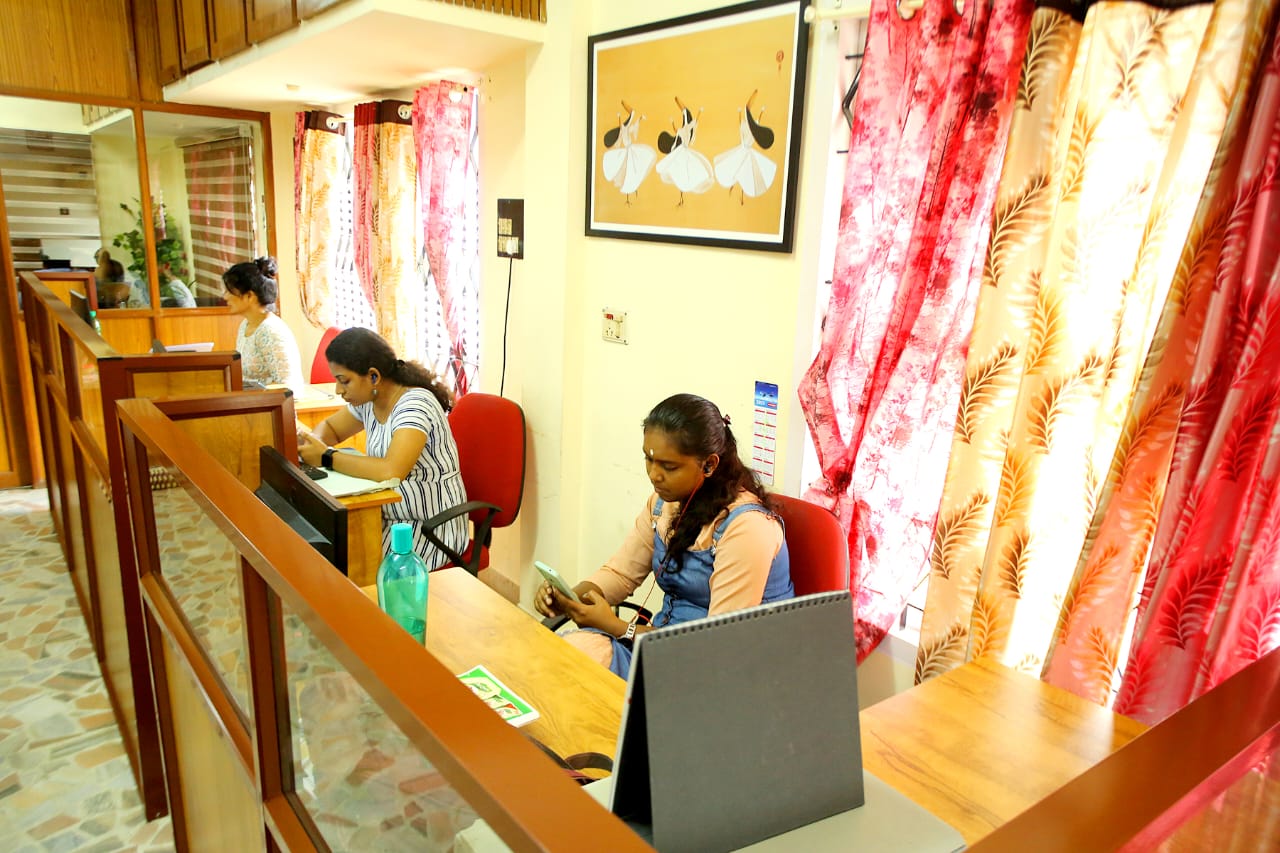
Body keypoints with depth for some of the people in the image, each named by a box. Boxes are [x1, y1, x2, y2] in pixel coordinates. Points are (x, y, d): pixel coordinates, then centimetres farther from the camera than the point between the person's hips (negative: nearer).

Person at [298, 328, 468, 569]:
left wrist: (326, 458, -24)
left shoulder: (415, 405, -22)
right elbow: (330, 428, 21)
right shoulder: (367, 400, 3)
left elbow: (391, 471, -36)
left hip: (433, 529, -8)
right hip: (391, 517, 8)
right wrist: (311, 441, -2)